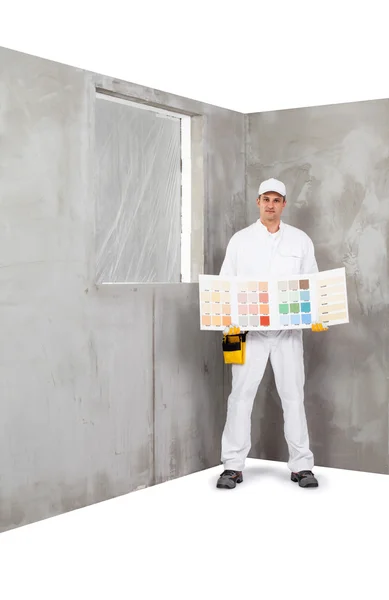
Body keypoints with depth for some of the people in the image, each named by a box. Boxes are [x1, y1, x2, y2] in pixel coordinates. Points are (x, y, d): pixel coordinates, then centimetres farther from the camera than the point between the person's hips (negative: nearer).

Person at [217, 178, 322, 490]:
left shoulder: (300, 240, 9)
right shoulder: (241, 240, 7)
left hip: (289, 329, 1)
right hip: (250, 329, 0)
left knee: (293, 394, 2)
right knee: (241, 394, -3)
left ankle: (302, 465, 9)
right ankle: (233, 466, 4)